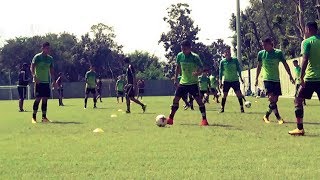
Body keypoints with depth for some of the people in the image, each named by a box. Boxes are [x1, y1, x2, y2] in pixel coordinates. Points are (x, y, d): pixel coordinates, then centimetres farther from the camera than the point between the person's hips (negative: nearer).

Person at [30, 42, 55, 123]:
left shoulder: (50, 58, 12)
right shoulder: (37, 57, -5)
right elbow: (32, 67, -10)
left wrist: (53, 81, 13)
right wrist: (34, 76, -26)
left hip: (47, 82, 6)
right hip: (39, 81, -6)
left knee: (45, 99, 5)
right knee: (38, 98, -8)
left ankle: (44, 117, 8)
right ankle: (34, 117, 0)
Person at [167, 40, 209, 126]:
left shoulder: (195, 57, -15)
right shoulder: (179, 56, -1)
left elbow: (201, 69, -14)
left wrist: (197, 73, -35)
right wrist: (176, 78, 12)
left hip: (193, 83, -4)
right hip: (183, 82, 4)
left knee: (198, 99, -12)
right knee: (176, 99, 1)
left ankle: (204, 119, -6)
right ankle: (170, 119, 12)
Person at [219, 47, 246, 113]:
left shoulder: (235, 60, -2)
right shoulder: (222, 62, -1)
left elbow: (238, 69, 5)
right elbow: (220, 71, 2)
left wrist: (240, 77, 0)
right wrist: (220, 81, -2)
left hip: (235, 80, 0)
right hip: (226, 80, 1)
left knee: (238, 94, -7)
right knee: (224, 94, 0)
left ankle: (241, 108, 1)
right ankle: (222, 108, 10)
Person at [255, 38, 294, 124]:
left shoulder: (278, 53, -3)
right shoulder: (261, 53, 0)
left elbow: (285, 65, 5)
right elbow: (259, 66, 13)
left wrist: (290, 76, 2)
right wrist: (256, 78, 14)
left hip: (276, 80, 2)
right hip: (267, 79, -2)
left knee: (275, 100, 3)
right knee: (271, 98, -18)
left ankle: (266, 116, 20)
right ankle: (278, 117, -15)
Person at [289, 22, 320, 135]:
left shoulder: (307, 42, -5)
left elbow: (305, 60, -14)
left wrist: (301, 77, -13)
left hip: (310, 78, -5)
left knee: (298, 100, 6)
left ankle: (300, 129, 0)